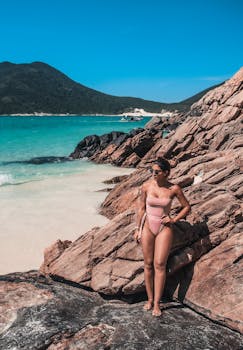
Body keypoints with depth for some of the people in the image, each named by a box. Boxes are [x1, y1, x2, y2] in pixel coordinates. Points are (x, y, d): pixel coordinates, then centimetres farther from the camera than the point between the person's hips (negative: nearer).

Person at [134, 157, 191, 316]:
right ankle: (150, 299, 19)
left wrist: (173, 220, -5)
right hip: (148, 226, 1)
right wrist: (138, 229, 3)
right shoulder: (146, 186, -6)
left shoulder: (174, 188, -8)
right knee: (148, 264, 5)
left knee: (160, 264, -4)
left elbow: (187, 207, 4)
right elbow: (141, 208, 2)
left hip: (164, 228, -1)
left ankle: (157, 303, 7)